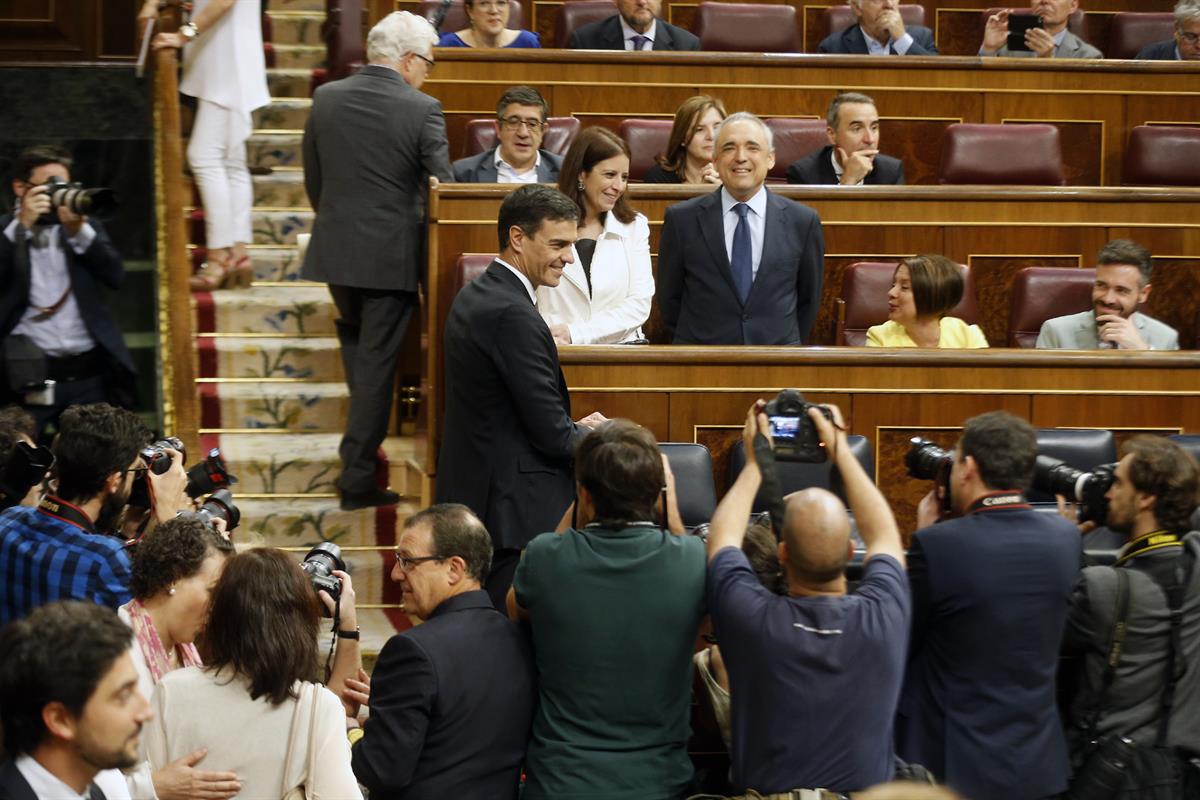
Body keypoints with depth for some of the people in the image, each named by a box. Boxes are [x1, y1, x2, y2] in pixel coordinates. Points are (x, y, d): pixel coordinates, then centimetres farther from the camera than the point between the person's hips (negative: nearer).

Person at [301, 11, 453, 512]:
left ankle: (360, 445, 37)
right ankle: (357, 479, 5)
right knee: (377, 361, 3)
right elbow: (443, 188, -8)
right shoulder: (421, 110, -12)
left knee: (355, 346, 26)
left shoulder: (326, 99, -1)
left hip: (336, 246, 4)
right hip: (393, 254, -4)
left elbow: (312, 180, 7)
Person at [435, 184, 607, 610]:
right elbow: (550, 434, -18)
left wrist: (573, 428, 10)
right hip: (513, 512, -10)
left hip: (470, 494, 10)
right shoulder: (512, 314, -19)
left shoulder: (475, 295, 12)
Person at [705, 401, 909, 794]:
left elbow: (722, 537, 1)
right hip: (867, 789, 1)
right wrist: (841, 452, 9)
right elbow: (883, 535, 4)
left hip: (764, 790, -1)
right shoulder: (881, 618, -17)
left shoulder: (750, 618, -20)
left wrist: (754, 462, 10)